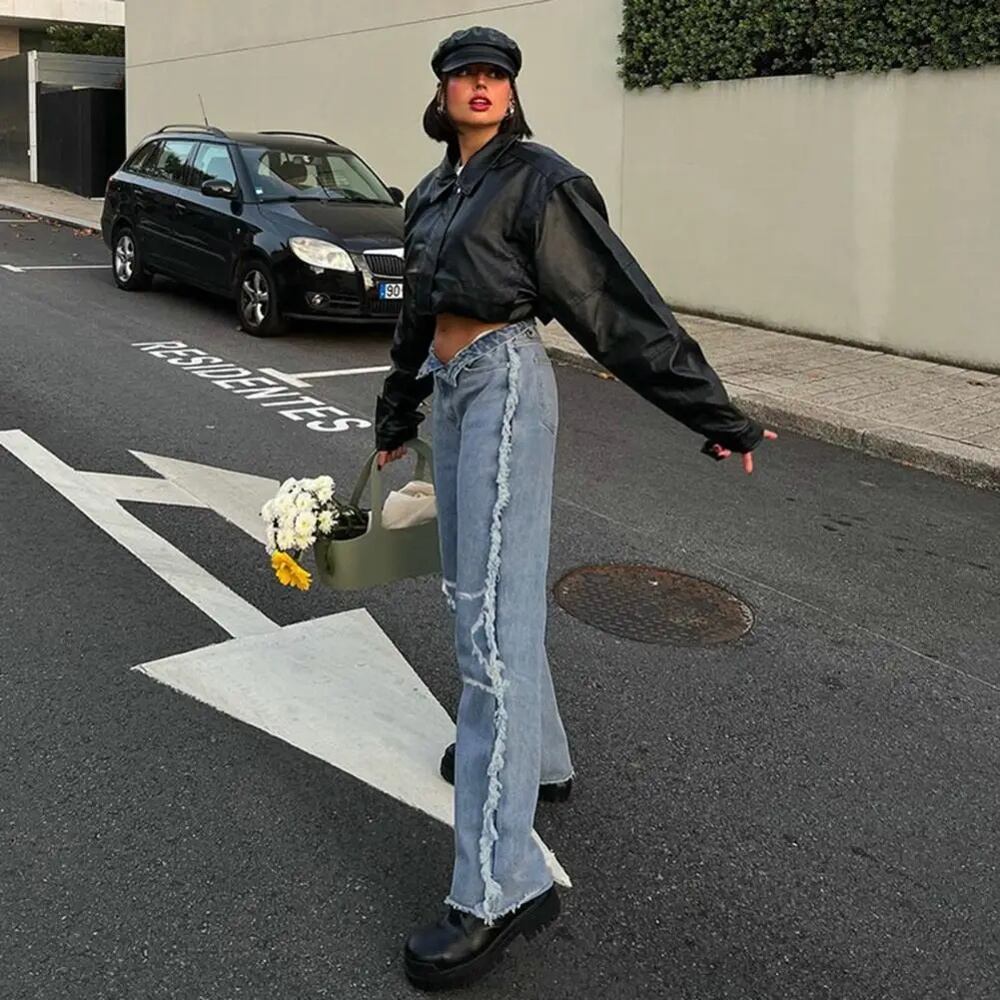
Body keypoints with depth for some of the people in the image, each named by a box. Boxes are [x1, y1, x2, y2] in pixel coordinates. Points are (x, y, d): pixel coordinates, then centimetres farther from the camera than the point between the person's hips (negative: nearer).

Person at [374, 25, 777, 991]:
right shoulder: (430, 194, 17)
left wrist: (713, 413, -11)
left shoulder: (539, 180, -5)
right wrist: (396, 417, 36)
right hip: (448, 387, 9)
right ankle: (535, 754, 38)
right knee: (471, 586, 17)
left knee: (495, 613, -15)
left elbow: (617, 299, -9)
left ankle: (499, 888, -14)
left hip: (503, 385, -9)